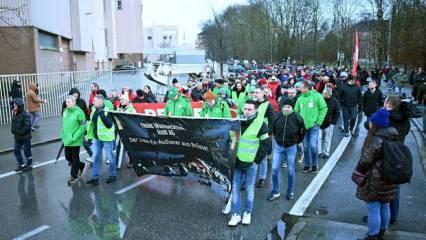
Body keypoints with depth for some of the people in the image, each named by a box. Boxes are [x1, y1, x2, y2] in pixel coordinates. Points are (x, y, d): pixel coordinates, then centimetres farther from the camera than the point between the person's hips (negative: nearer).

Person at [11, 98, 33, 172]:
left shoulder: (26, 115, -20)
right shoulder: (14, 113, 2)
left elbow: (27, 126, -24)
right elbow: (13, 123, 13)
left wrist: (21, 132, -21)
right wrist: (13, 130, 1)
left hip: (25, 136, -7)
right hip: (17, 137, 7)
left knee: (27, 151, 5)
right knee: (16, 150, 10)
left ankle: (29, 165, 21)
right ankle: (21, 165, 24)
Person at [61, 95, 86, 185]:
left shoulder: (79, 112, -16)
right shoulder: (65, 111, 6)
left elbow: (83, 126, -16)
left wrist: (74, 137, -19)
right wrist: (63, 135, 9)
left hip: (75, 140, -7)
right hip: (67, 140, 7)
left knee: (75, 158, 5)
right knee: (68, 157, 14)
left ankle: (74, 176, 19)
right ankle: (80, 165, 38)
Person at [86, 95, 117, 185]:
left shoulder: (107, 111, -18)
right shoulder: (94, 110, 5)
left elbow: (109, 125, -24)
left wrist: (103, 116, -34)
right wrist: (90, 135, 17)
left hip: (106, 137, -7)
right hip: (96, 137, 7)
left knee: (110, 157, 7)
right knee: (95, 157, 8)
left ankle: (113, 175, 23)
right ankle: (95, 177, 16)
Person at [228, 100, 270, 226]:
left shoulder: (260, 124, -7)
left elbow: (266, 145, -4)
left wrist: (256, 160, -6)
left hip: (250, 163, -3)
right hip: (236, 161, 3)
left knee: (249, 189, 10)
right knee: (235, 188, 6)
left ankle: (248, 213, 26)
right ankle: (236, 214, 16)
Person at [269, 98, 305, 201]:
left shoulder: (297, 118, -12)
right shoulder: (278, 116, -7)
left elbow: (302, 131, 4)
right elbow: (273, 130, 11)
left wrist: (296, 141, 8)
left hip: (291, 147, -2)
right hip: (278, 146, 2)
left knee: (291, 171, 9)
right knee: (275, 169, 0)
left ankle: (290, 192, 26)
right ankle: (275, 192, 14)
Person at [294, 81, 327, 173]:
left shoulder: (317, 96, -7)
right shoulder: (300, 98, 3)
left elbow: (323, 109, -4)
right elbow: (296, 111, 9)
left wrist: (318, 121, -7)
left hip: (314, 126, -3)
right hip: (303, 126, 4)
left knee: (313, 146, -6)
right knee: (305, 147, 9)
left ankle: (315, 165, 13)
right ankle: (307, 164, 23)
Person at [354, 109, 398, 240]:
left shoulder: (376, 140, -22)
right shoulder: (393, 138, 4)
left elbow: (365, 160, -20)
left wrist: (358, 173, -5)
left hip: (375, 181, -9)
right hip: (389, 180, 9)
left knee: (373, 209, 2)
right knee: (385, 206, 20)